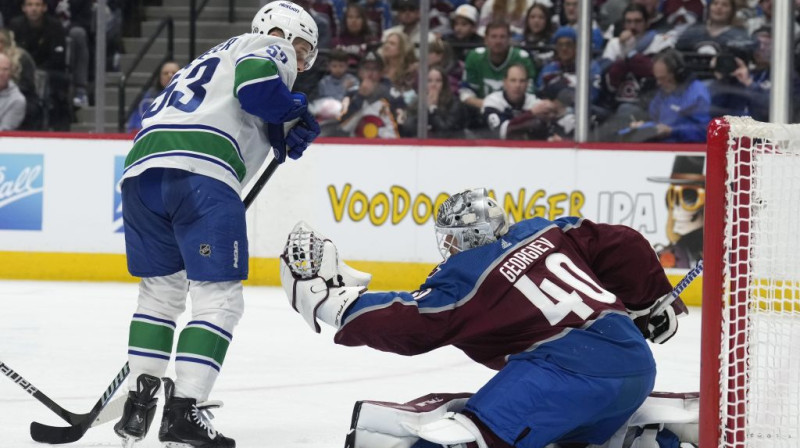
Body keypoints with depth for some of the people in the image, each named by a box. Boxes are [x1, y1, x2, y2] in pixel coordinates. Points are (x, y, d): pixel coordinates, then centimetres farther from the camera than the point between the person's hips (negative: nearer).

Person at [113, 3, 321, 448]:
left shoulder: (211, 61, 39)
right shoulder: (270, 49, 15)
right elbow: (254, 81, -8)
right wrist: (296, 115, 7)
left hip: (142, 168, 8)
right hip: (200, 173, -8)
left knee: (161, 291, 23)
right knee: (220, 300, -2)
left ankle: (139, 403, 19)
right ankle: (184, 411, -11)